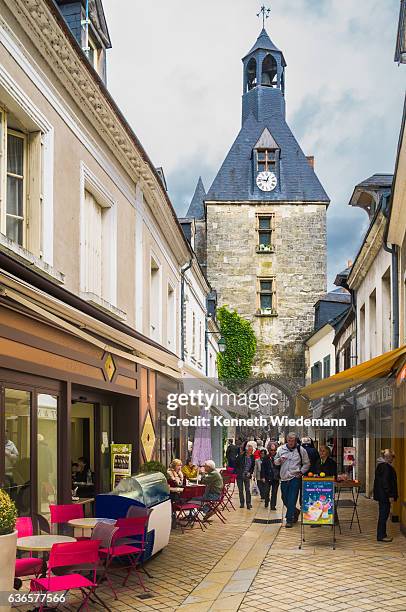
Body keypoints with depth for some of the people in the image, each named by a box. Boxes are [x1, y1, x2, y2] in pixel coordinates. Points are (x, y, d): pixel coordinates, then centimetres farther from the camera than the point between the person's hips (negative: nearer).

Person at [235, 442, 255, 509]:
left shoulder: (252, 457, 1)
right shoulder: (241, 456, -8)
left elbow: (252, 466, 11)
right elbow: (236, 464, -2)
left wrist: (250, 472, -3)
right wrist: (237, 471, -8)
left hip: (247, 476, 1)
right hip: (239, 476, -1)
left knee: (248, 490, -5)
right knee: (240, 490, 8)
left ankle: (248, 504, 1)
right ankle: (242, 503, 20)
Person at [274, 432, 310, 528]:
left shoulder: (301, 450, -1)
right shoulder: (281, 449, 7)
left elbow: (307, 463, 7)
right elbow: (275, 462, 14)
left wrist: (301, 472, -7)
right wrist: (279, 460, -8)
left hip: (295, 478, -4)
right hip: (284, 478, 4)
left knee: (291, 500, -10)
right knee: (285, 499, 11)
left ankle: (289, 520, -3)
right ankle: (295, 512, 34)